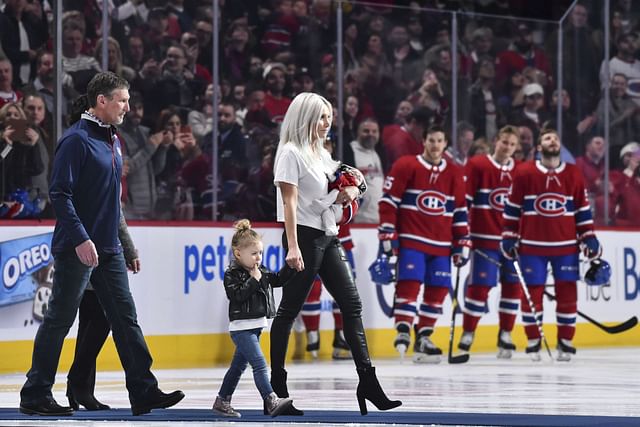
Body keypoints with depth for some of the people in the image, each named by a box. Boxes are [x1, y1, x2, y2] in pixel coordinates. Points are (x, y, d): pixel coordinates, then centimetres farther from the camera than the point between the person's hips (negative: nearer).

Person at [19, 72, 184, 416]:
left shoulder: (112, 141, 14)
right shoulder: (77, 139, -13)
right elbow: (59, 193, -19)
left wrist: (126, 246, 20)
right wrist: (80, 239, -24)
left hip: (109, 249, 8)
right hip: (77, 249, -8)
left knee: (125, 319, 6)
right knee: (59, 320, -1)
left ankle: (143, 392, 9)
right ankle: (35, 395, 8)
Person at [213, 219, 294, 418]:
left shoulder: (261, 271, 12)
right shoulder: (232, 275, -12)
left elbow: (278, 280, 15)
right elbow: (237, 295, -22)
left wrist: (290, 266, 2)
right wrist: (253, 281, -20)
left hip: (256, 326, 9)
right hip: (241, 327, -9)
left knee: (239, 365, 14)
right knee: (259, 364, -18)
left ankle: (222, 402, 22)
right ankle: (271, 401, -26)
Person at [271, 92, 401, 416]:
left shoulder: (322, 154, 17)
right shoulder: (291, 152, -8)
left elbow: (352, 184, 29)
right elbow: (289, 201, -15)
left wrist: (351, 191, 4)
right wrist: (292, 247, -22)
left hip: (327, 237, 9)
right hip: (304, 236, -9)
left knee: (351, 304, 1)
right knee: (289, 310, -2)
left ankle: (367, 382, -1)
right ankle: (277, 386, 4)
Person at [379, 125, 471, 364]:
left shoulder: (455, 174, 10)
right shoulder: (405, 166, -2)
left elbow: (460, 211, 14)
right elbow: (388, 201, -2)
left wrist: (463, 243, 10)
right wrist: (387, 234, -7)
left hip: (441, 244, 4)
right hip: (411, 239, -4)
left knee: (438, 289, 1)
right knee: (409, 282, -18)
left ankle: (423, 337, 12)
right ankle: (403, 332, -17)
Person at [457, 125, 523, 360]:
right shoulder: (476, 165, -5)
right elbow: (463, 199, -6)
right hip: (485, 237, -4)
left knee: (513, 285, 5)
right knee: (480, 285, -6)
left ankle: (505, 334, 17)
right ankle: (468, 334, 5)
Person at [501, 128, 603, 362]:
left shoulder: (574, 174, 6)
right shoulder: (524, 173, -1)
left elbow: (583, 209, 10)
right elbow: (512, 207, 4)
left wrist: (589, 238, 5)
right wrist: (509, 236, 1)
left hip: (566, 246, 2)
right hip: (532, 246, -2)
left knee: (567, 293, 1)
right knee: (532, 292, 1)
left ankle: (566, 341, 11)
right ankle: (533, 342, 12)